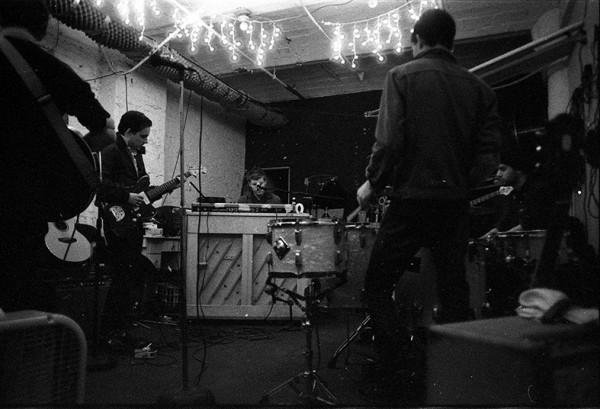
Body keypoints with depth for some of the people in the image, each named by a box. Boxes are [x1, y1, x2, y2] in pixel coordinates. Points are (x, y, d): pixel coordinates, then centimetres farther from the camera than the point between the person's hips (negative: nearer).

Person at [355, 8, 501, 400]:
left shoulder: (402, 76, -1)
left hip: (411, 199, -4)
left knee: (377, 286, 8)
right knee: (454, 292, 14)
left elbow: (389, 141, -13)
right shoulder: (477, 86, 9)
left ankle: (395, 372, 0)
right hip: (456, 205, 5)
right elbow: (489, 154, 3)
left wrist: (372, 183, 1)